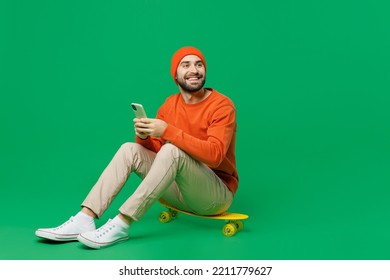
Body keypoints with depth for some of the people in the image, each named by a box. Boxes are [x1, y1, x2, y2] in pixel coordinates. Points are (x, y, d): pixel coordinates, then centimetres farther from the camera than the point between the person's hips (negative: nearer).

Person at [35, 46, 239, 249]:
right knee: (130, 150, -10)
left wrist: (168, 131, -31)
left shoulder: (222, 106, -13)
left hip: (217, 193, -5)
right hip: (180, 189, 6)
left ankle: (120, 225, -32)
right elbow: (153, 150, 5)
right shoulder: (170, 104, 5)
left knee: (172, 150, -32)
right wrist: (143, 136, -18)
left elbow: (214, 154, -27)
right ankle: (84, 220, -22)